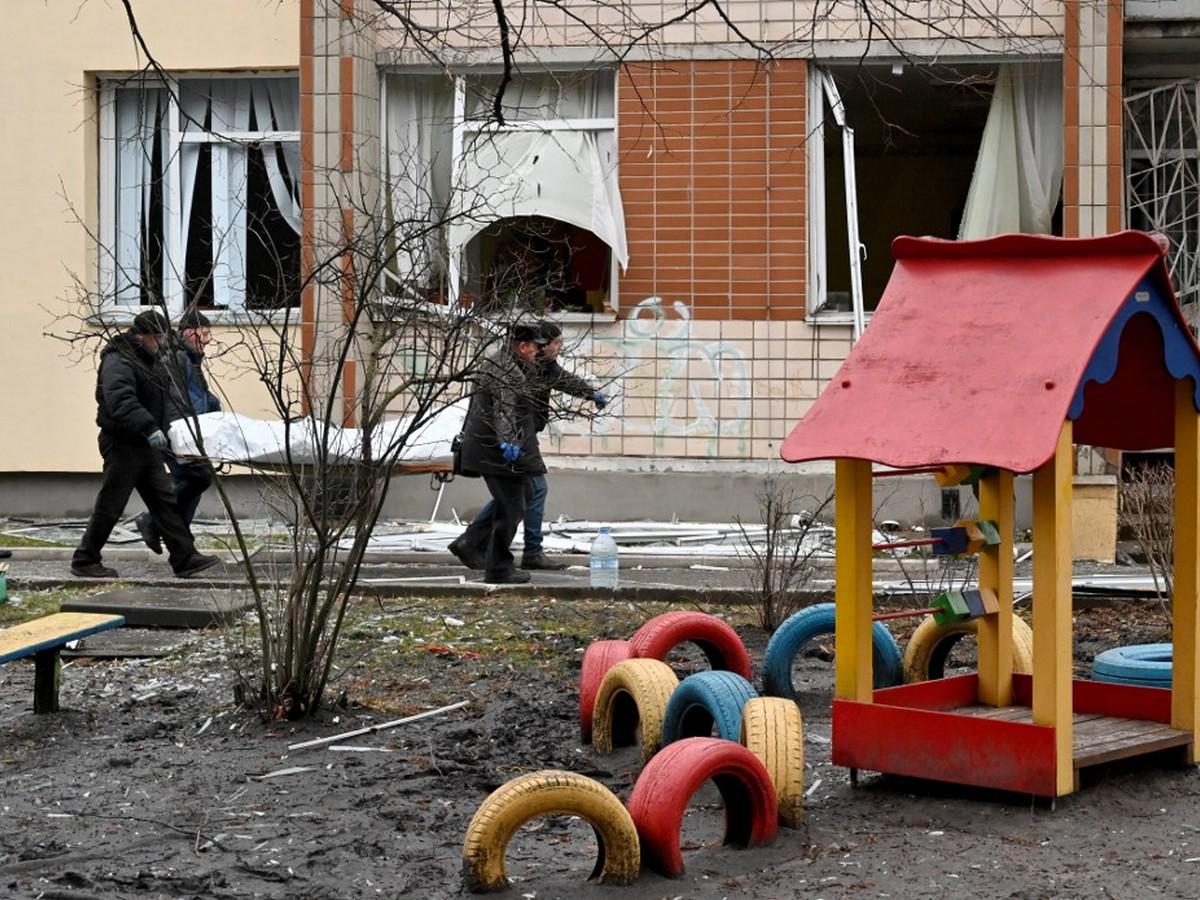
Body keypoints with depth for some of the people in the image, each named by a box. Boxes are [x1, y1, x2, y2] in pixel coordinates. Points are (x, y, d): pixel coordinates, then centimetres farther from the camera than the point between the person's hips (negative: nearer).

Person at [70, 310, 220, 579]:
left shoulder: (151, 360, 15)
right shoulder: (118, 361, -18)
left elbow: (159, 400, 29)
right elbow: (120, 401, -33)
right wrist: (148, 427, -40)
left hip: (146, 446, 10)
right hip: (123, 444, -10)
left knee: (165, 501, 6)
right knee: (110, 505, -2)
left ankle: (185, 559, 5)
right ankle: (85, 560, 10)